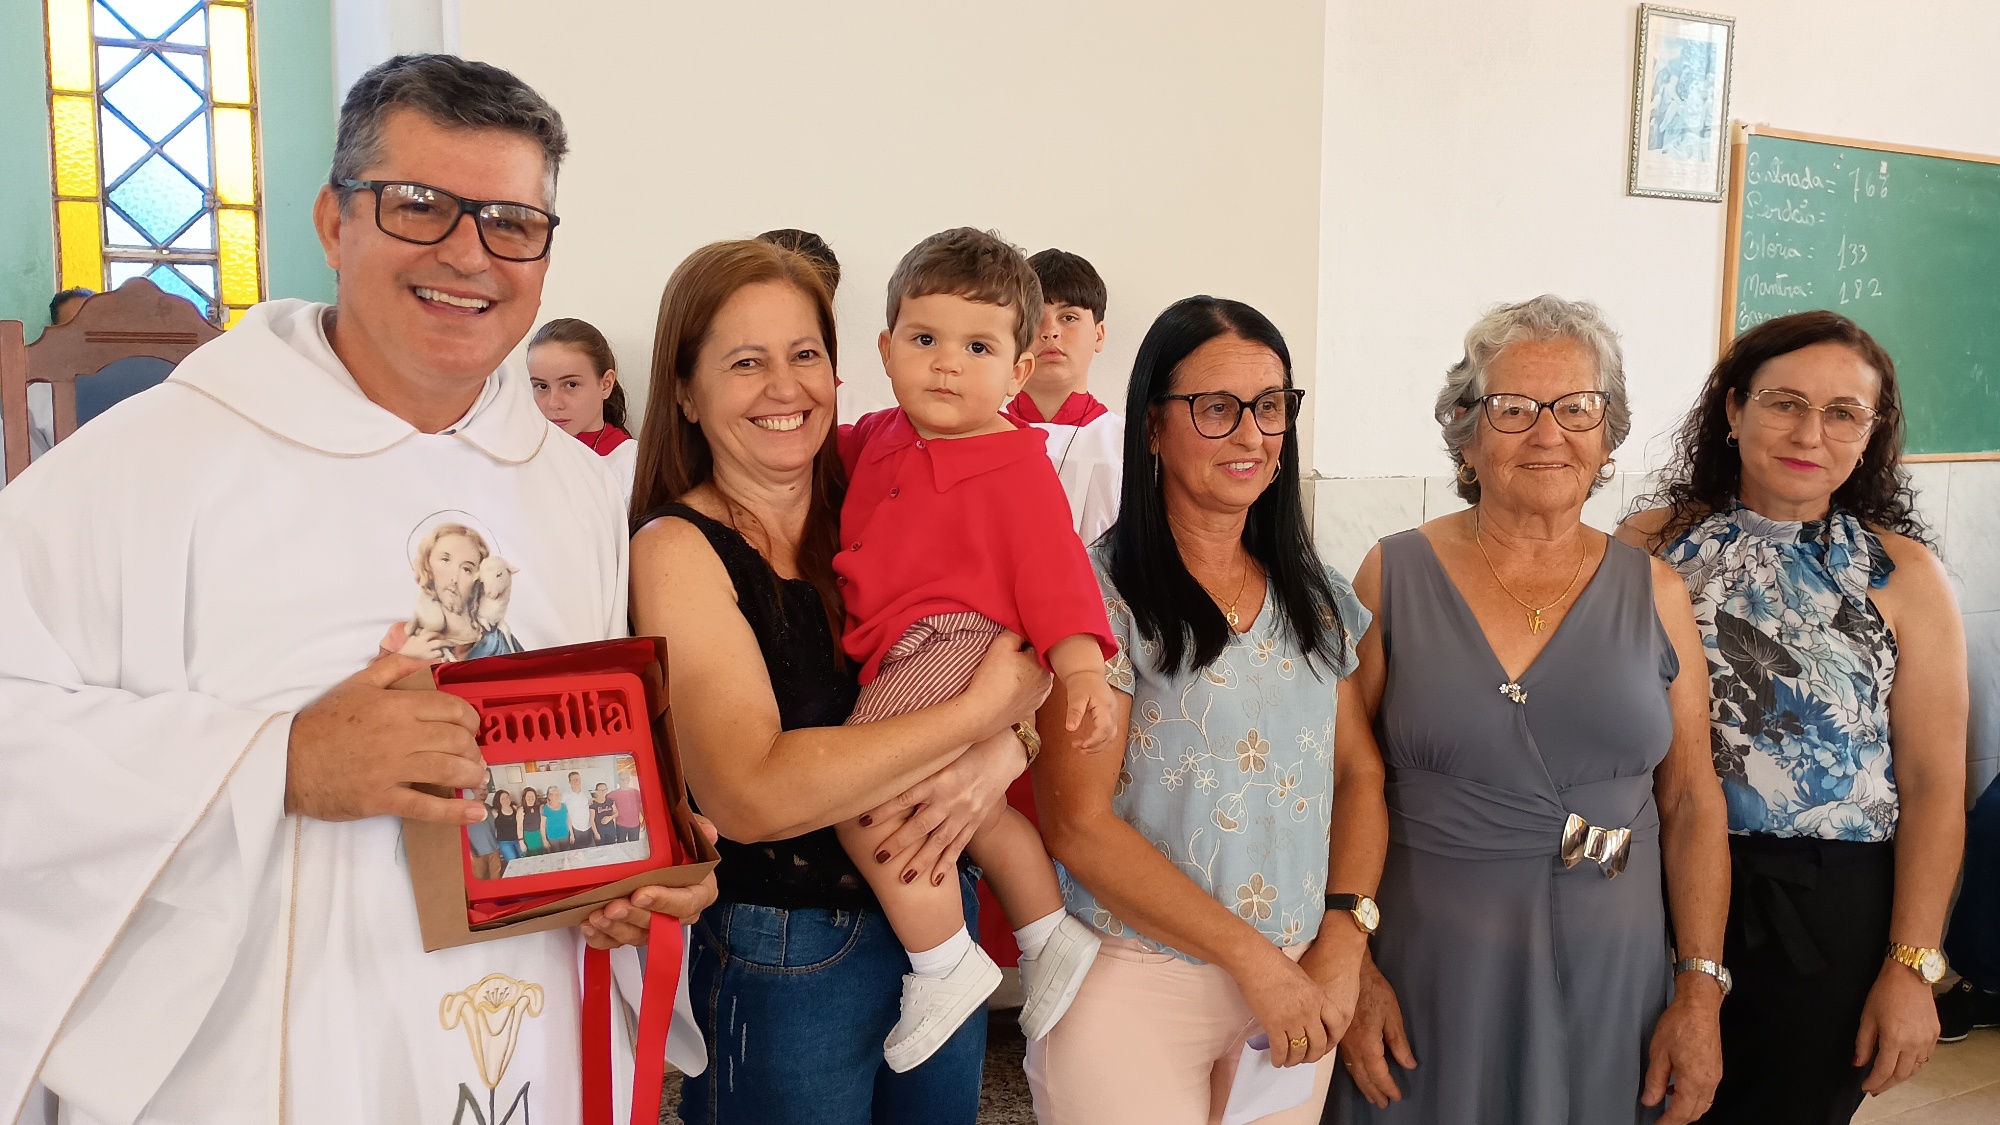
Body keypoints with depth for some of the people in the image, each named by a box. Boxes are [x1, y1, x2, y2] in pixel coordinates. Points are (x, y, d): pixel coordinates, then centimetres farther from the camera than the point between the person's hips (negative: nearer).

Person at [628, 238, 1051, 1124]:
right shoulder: (678, 548, -14)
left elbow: (1037, 671, -1)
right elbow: (748, 795, -27)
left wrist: (995, 759, -22)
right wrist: (980, 711, -24)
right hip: (782, 962, -4)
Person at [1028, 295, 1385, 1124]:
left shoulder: (1319, 597, 6)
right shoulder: (1101, 592, -13)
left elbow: (1359, 773, 8)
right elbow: (1079, 826, -16)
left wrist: (1344, 940, -7)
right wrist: (1255, 958, -14)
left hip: (1298, 988, 5)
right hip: (1134, 988, -5)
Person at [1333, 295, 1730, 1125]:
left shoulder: (1653, 592, 2)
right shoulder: (1394, 576, -5)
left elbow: (1691, 802, 4)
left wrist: (1702, 990, 0)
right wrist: (1351, 970, -7)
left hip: (1612, 973, 2)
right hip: (1429, 967, -2)